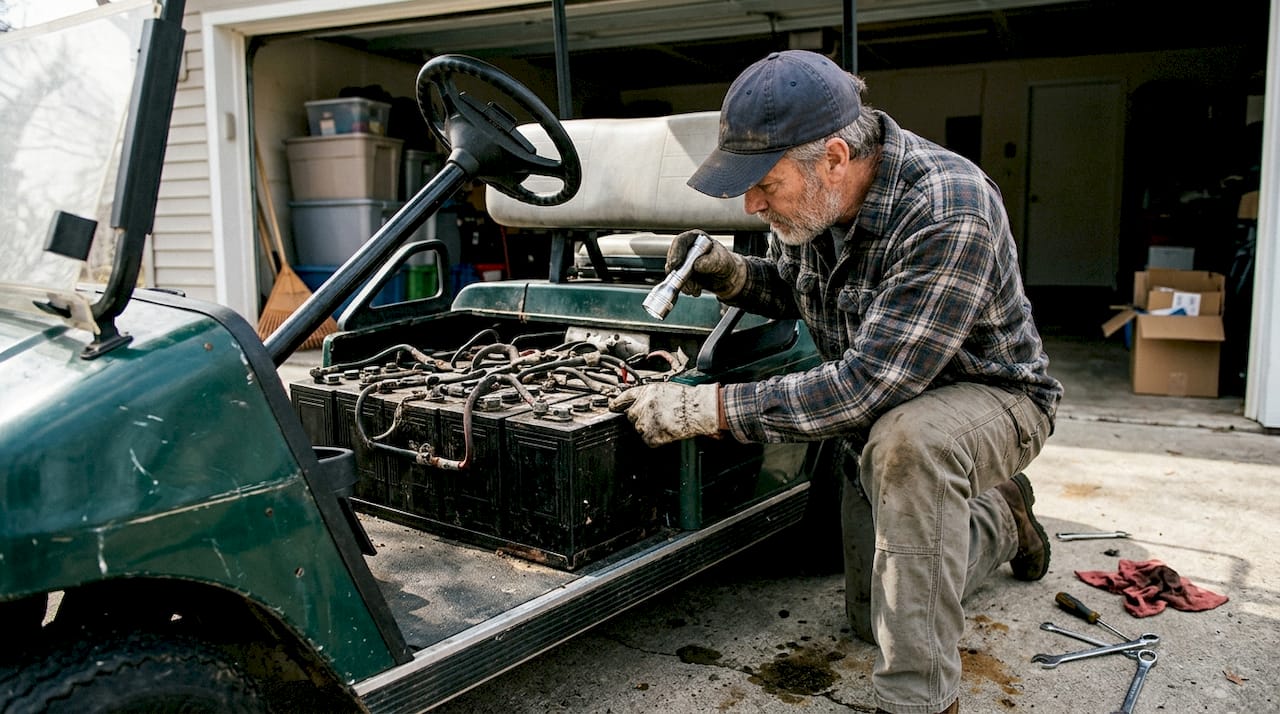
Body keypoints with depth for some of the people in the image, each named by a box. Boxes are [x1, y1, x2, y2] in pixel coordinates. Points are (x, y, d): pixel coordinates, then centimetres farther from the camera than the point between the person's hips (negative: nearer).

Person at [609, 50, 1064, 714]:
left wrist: (704, 407, -38)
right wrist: (733, 274, -16)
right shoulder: (809, 195, -12)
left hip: (988, 395, -7)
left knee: (904, 441, -42)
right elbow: (790, 289, 7)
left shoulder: (950, 214, -36)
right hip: (879, 414, 7)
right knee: (873, 618, 12)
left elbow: (868, 385, -39)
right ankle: (999, 520, 36)